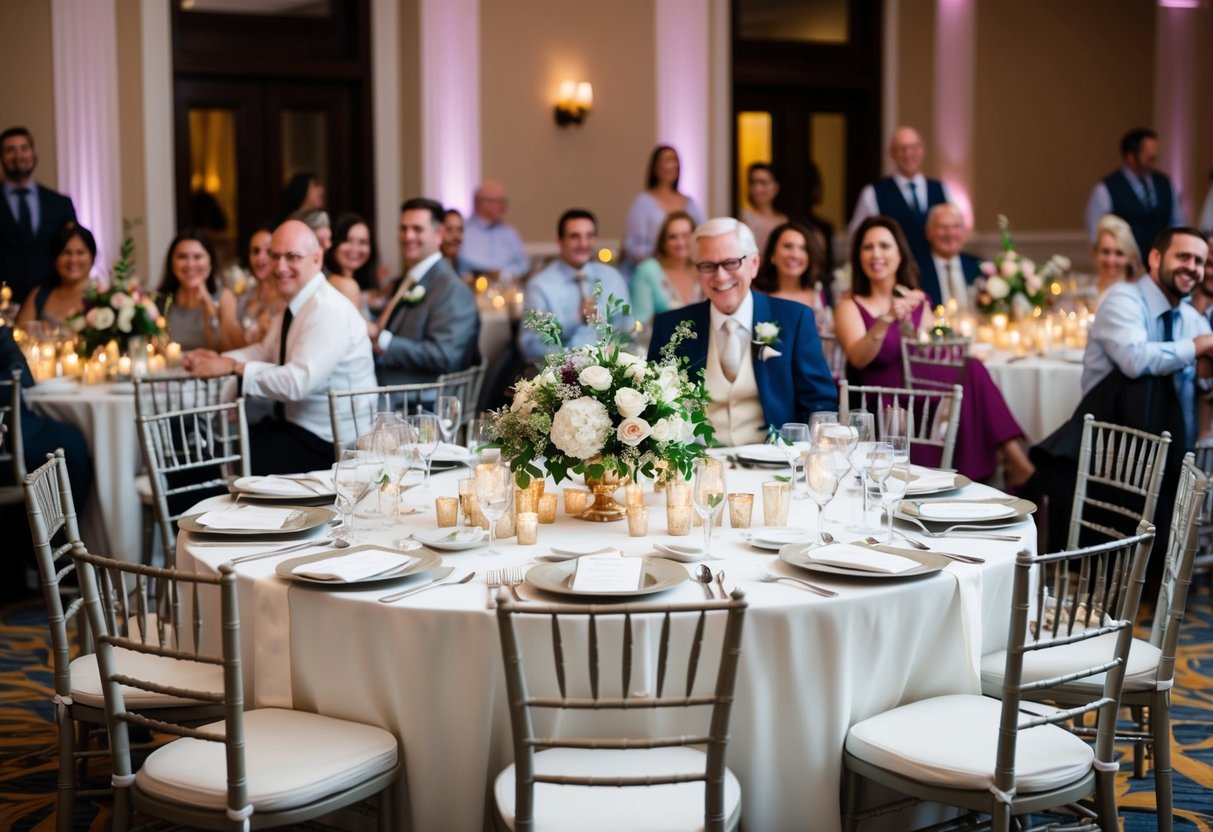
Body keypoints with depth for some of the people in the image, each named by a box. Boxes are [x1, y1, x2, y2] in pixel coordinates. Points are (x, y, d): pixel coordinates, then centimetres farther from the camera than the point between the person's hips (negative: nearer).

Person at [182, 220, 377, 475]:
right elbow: (266, 351, 19)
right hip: (295, 425, 9)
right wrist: (218, 359, 1)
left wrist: (233, 367, -22)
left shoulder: (328, 310, -21)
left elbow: (298, 382, -30)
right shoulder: (296, 305, 8)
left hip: (330, 443, -9)